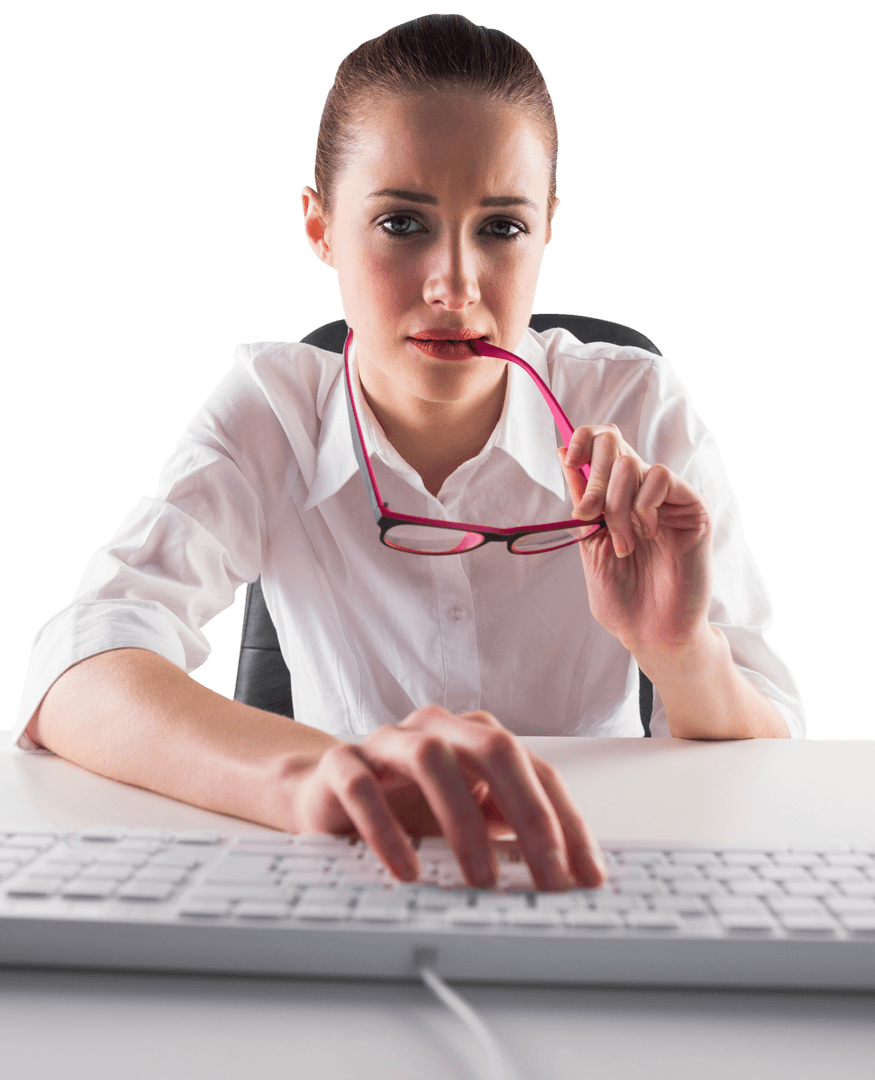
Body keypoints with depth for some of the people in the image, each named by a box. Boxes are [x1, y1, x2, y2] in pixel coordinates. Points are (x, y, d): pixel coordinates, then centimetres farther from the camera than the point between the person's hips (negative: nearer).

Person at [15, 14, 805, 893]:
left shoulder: (636, 412, -10)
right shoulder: (271, 412, -9)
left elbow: (766, 781, -7)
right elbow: (75, 676, -25)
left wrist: (683, 653, -29)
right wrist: (307, 770, -43)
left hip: (602, 878, 1)